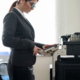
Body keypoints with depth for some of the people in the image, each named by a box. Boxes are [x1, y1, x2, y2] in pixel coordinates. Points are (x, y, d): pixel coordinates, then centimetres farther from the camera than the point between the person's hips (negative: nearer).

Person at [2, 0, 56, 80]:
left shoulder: (22, 17, 16)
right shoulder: (11, 16, -10)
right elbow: (6, 40, -22)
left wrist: (42, 46, 8)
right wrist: (31, 44, -17)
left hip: (26, 65, 9)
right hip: (19, 65, -9)